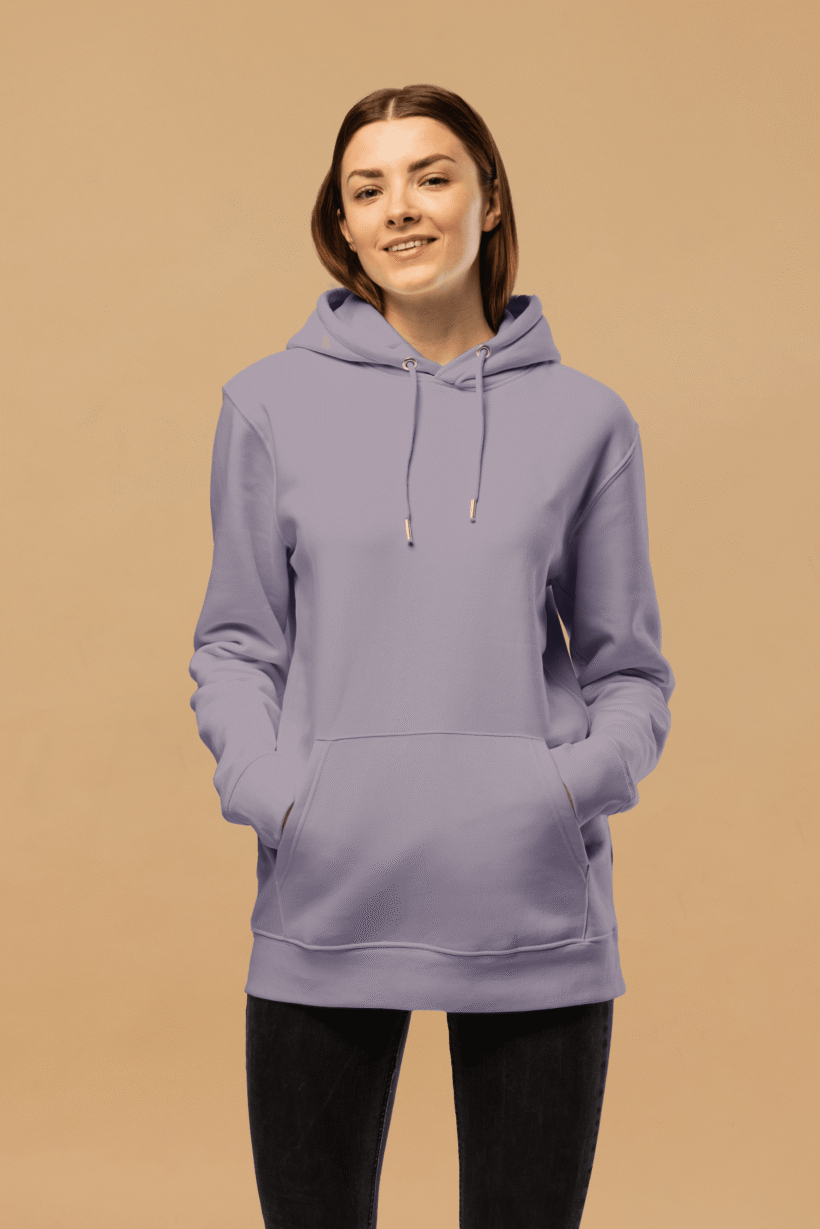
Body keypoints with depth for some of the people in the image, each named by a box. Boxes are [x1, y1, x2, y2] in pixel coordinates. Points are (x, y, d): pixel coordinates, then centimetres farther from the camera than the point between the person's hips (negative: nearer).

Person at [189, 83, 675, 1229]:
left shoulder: (583, 417, 6)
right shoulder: (272, 403, 5)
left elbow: (629, 669, 7)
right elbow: (236, 644, 7)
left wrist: (578, 780, -12)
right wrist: (269, 786, -10)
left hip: (536, 915, 0)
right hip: (324, 907, 0)